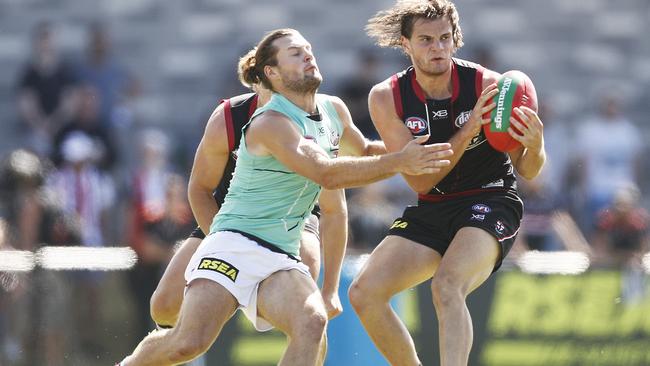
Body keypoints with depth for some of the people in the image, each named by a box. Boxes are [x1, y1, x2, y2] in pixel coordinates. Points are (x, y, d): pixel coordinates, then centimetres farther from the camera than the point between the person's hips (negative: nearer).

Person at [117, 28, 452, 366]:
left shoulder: (334, 110, 12)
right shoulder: (270, 123, -13)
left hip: (281, 259, 6)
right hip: (235, 244, -6)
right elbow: (326, 173, -25)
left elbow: (362, 151, 35)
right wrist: (399, 162, -27)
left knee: (312, 323, -27)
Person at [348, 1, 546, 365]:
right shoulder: (387, 98, -8)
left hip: (490, 202, -4)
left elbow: (526, 170, -6)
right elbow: (420, 181, -13)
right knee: (364, 293, -8)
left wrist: (535, 147, -32)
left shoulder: (489, 86, -14)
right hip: (431, 210, 4)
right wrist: (469, 131, -25)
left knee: (446, 285, -32)